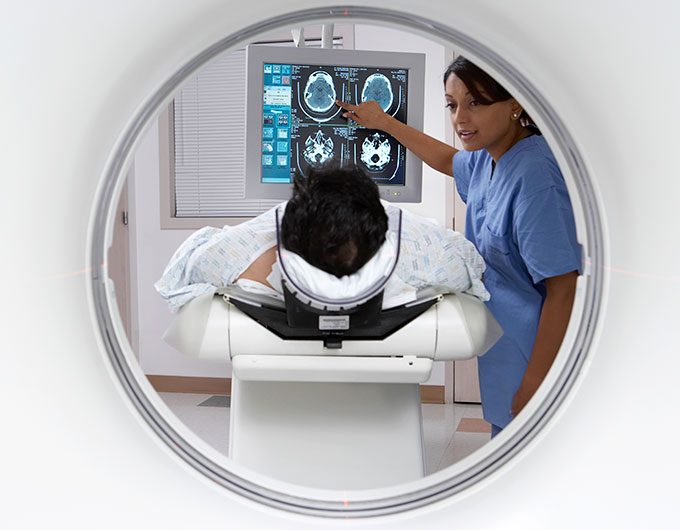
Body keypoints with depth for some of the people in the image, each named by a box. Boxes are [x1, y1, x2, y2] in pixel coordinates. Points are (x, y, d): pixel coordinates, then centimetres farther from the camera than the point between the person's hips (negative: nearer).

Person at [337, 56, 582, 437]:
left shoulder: (534, 175, -25)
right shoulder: (487, 158, 4)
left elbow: (562, 290, -25)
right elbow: (450, 161, 30)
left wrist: (534, 387, -22)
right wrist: (384, 122, 31)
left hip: (540, 349, -9)